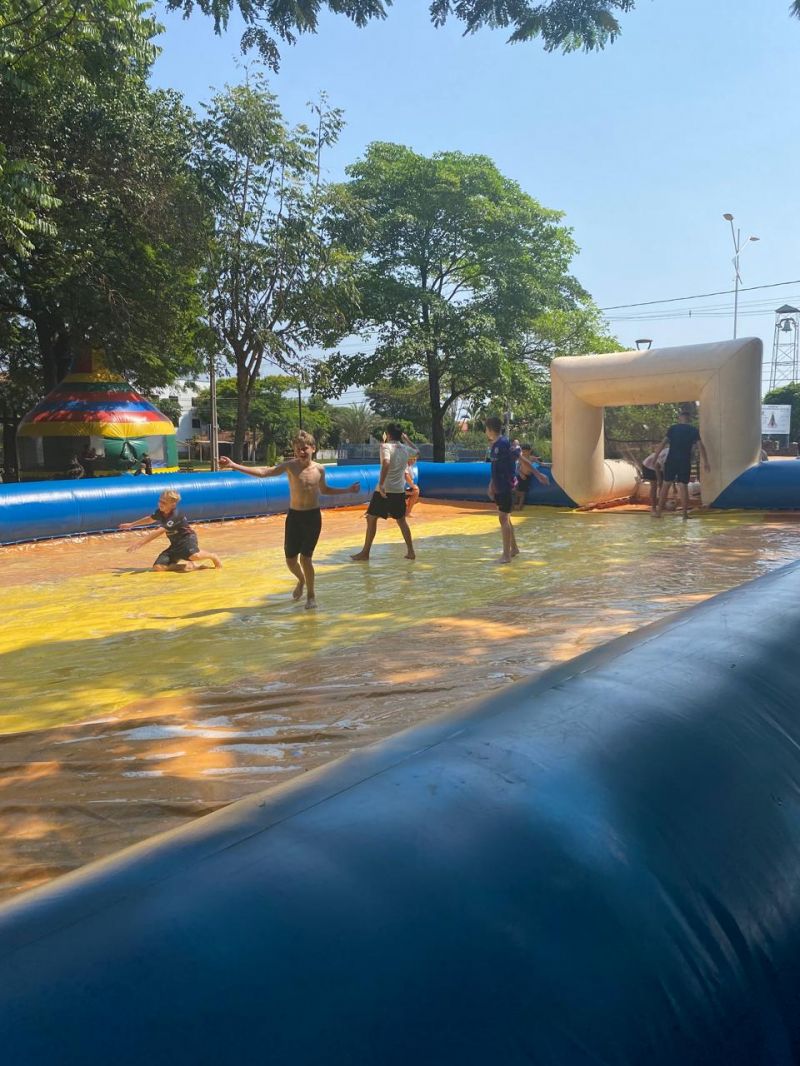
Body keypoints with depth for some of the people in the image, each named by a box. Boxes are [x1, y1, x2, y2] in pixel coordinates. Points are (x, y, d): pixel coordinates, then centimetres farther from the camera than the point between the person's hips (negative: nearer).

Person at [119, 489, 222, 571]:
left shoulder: (176, 515, -25)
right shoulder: (159, 512, 0)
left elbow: (159, 532, -32)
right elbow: (149, 519, 25)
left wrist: (140, 543, -34)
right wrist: (131, 525, 33)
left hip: (187, 538, -7)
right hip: (175, 544, 7)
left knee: (194, 556, -41)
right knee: (158, 566, -14)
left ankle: (212, 556, -7)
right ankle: (189, 565, -7)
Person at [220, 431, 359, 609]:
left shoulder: (319, 469, -3)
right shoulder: (290, 466, -7)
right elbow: (264, 472, -15)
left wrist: (347, 490, 10)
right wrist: (234, 466, -24)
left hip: (313, 517, -1)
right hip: (294, 516, 1)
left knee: (305, 558, -6)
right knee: (290, 559, 5)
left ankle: (311, 594, 15)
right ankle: (301, 580, 39)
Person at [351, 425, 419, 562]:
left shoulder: (386, 446, -10)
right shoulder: (405, 449, 8)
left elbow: (386, 463, -29)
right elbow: (417, 451, 31)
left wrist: (381, 484, -31)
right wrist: (406, 440, 35)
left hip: (384, 490, -5)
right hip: (399, 491, 5)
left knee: (371, 519, 4)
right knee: (401, 521, 18)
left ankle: (365, 553, 6)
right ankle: (411, 551, 17)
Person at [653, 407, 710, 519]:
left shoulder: (673, 428, 1)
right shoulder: (694, 430, 2)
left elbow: (663, 443, -6)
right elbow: (701, 446, -3)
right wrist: (705, 462, -1)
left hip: (671, 460, 0)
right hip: (685, 462, 0)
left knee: (666, 484, 6)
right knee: (683, 486, 3)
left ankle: (658, 511, 7)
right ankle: (685, 513, 1)